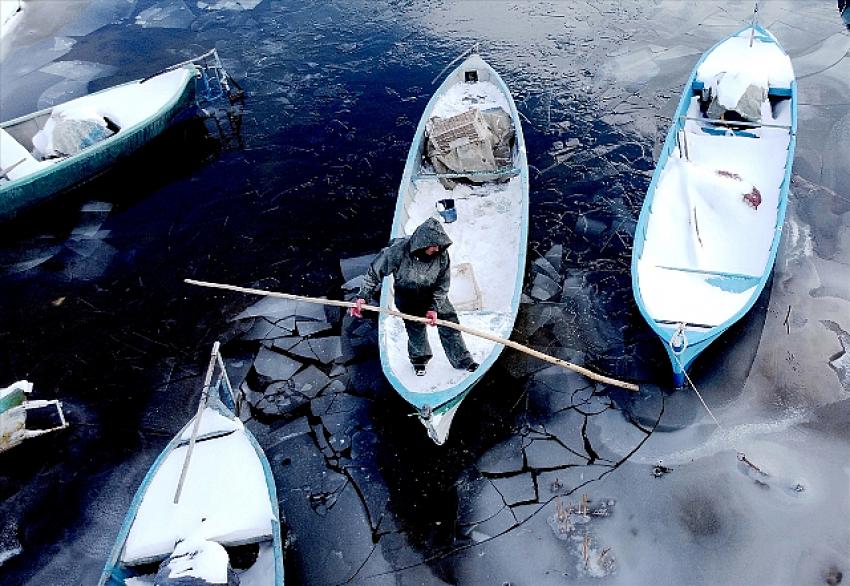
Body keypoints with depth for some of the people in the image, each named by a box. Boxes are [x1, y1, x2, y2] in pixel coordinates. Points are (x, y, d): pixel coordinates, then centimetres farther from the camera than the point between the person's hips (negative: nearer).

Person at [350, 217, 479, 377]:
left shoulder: (442, 255, -25)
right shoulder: (399, 250, -32)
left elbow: (443, 284, -13)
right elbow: (375, 272, -20)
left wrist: (434, 307, -19)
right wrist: (363, 296, -22)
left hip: (434, 294, 2)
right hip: (408, 296, -2)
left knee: (449, 322, 0)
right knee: (415, 327, 1)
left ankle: (463, 360, 15)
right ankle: (419, 359, 30)